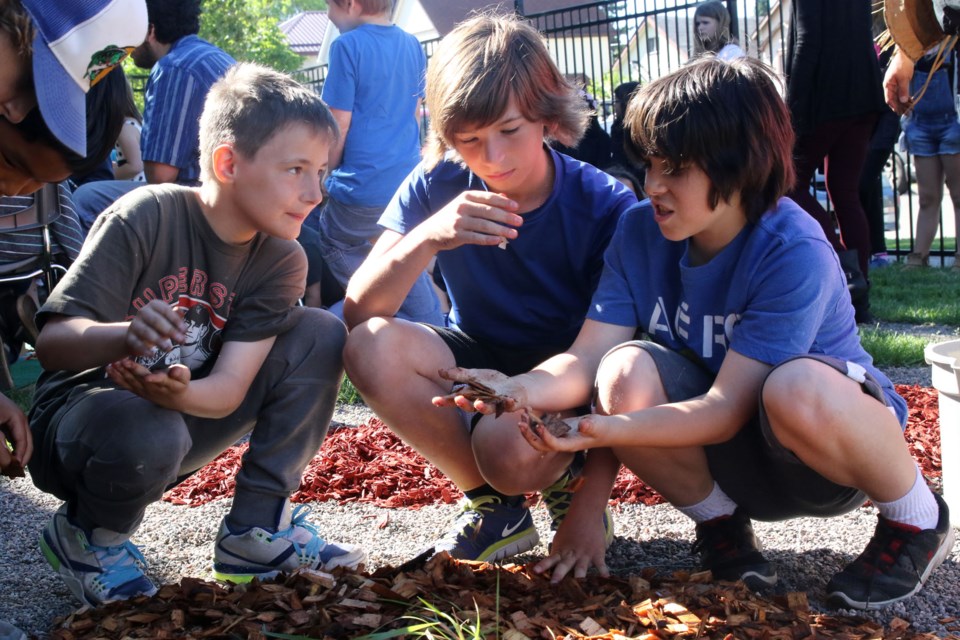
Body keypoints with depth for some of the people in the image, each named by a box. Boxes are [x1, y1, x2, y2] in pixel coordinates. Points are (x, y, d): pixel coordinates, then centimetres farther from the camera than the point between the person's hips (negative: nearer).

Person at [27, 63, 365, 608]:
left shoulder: (281, 261, -8)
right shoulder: (147, 217, -21)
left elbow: (230, 388, -17)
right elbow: (52, 341, -25)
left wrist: (180, 392, -42)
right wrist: (127, 336, -48)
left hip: (185, 409, 5)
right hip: (81, 411, -5)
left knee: (320, 334, -11)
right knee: (150, 436, -40)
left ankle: (259, 526, -4)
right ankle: (88, 533, -4)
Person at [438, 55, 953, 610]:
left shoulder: (794, 254, -26)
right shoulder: (641, 231, -9)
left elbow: (725, 408, -28)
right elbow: (587, 359, -15)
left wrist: (609, 430, -42)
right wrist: (521, 389, -36)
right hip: (734, 464, 4)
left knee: (798, 389, -40)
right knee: (627, 373, -26)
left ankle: (918, 519, -8)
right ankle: (721, 524, 0)